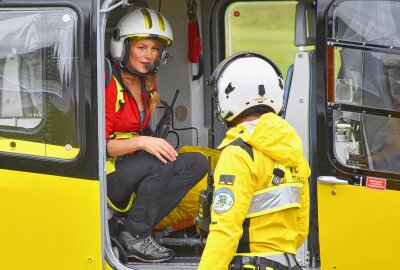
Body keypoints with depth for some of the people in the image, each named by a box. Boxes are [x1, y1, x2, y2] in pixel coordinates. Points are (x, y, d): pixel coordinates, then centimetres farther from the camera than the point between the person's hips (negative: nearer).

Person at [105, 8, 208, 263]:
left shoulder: (147, 84, 11)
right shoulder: (109, 85, -15)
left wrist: (158, 144, 2)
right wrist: (141, 142, -30)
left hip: (131, 170, 9)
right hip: (104, 178, -9)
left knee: (198, 163, -8)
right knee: (161, 164, -32)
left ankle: (138, 230, -13)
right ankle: (134, 237, -19)